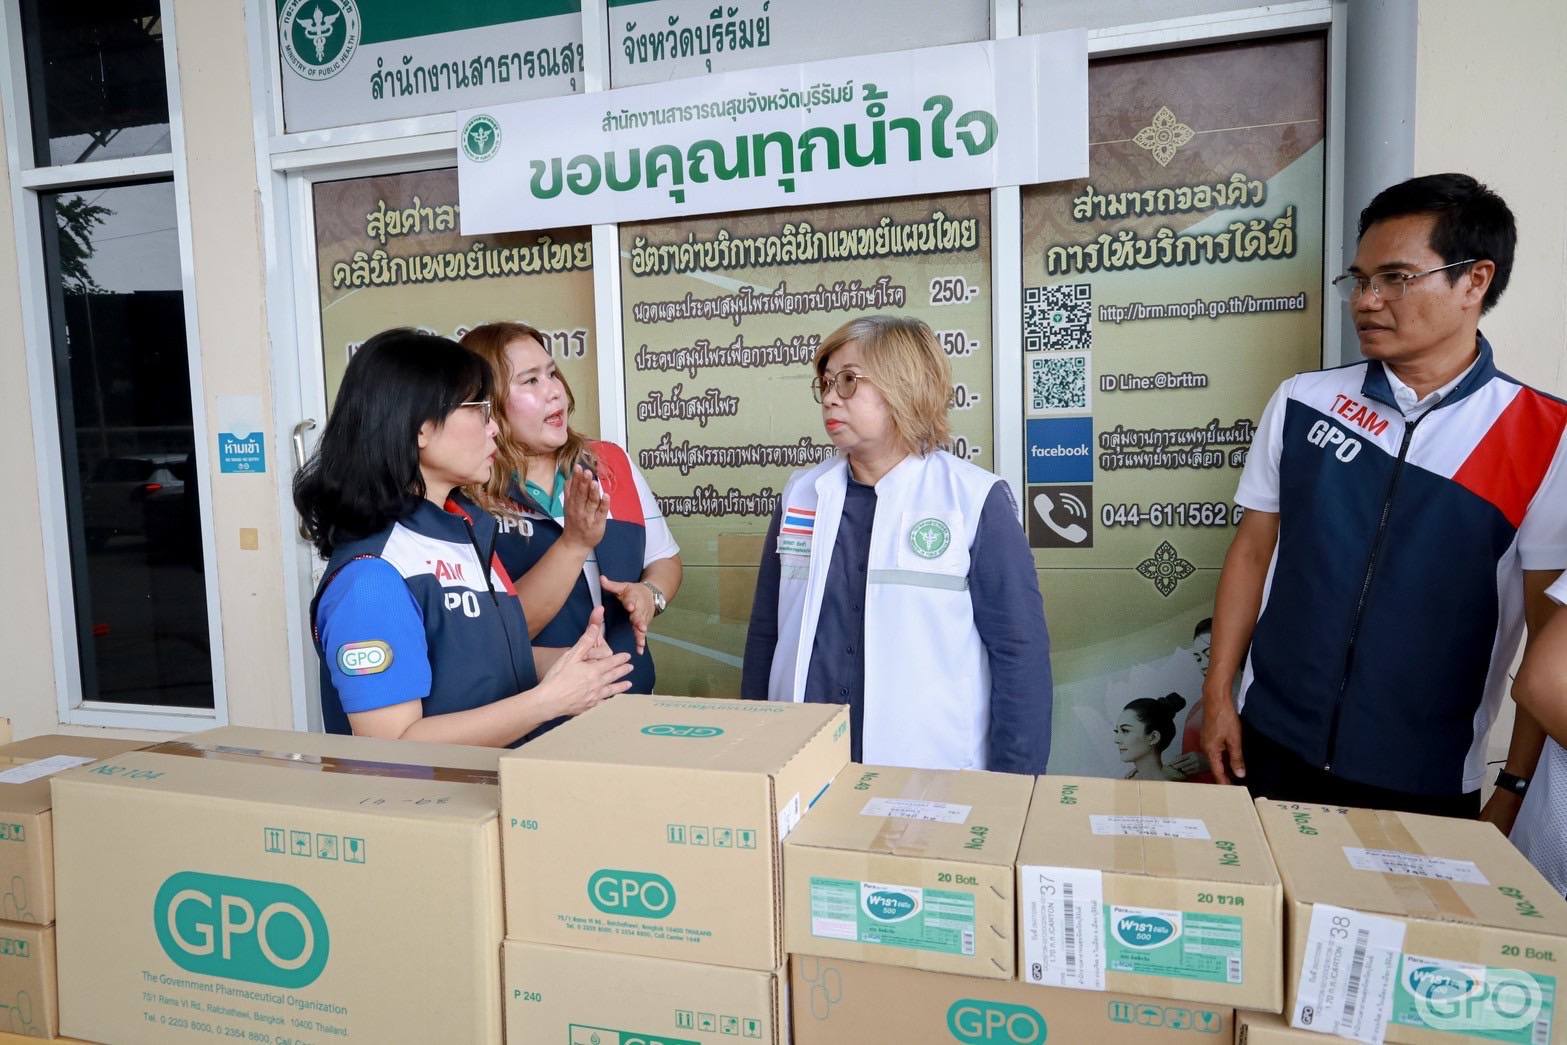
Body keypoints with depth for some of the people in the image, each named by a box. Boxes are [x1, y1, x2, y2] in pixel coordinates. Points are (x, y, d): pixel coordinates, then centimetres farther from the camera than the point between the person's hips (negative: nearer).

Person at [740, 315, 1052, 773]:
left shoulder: (974, 499, -8)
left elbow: (1019, 649, -7)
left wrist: (1012, 786, -7)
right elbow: (765, 632, 9)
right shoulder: (801, 493, 3)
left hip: (934, 777, -3)